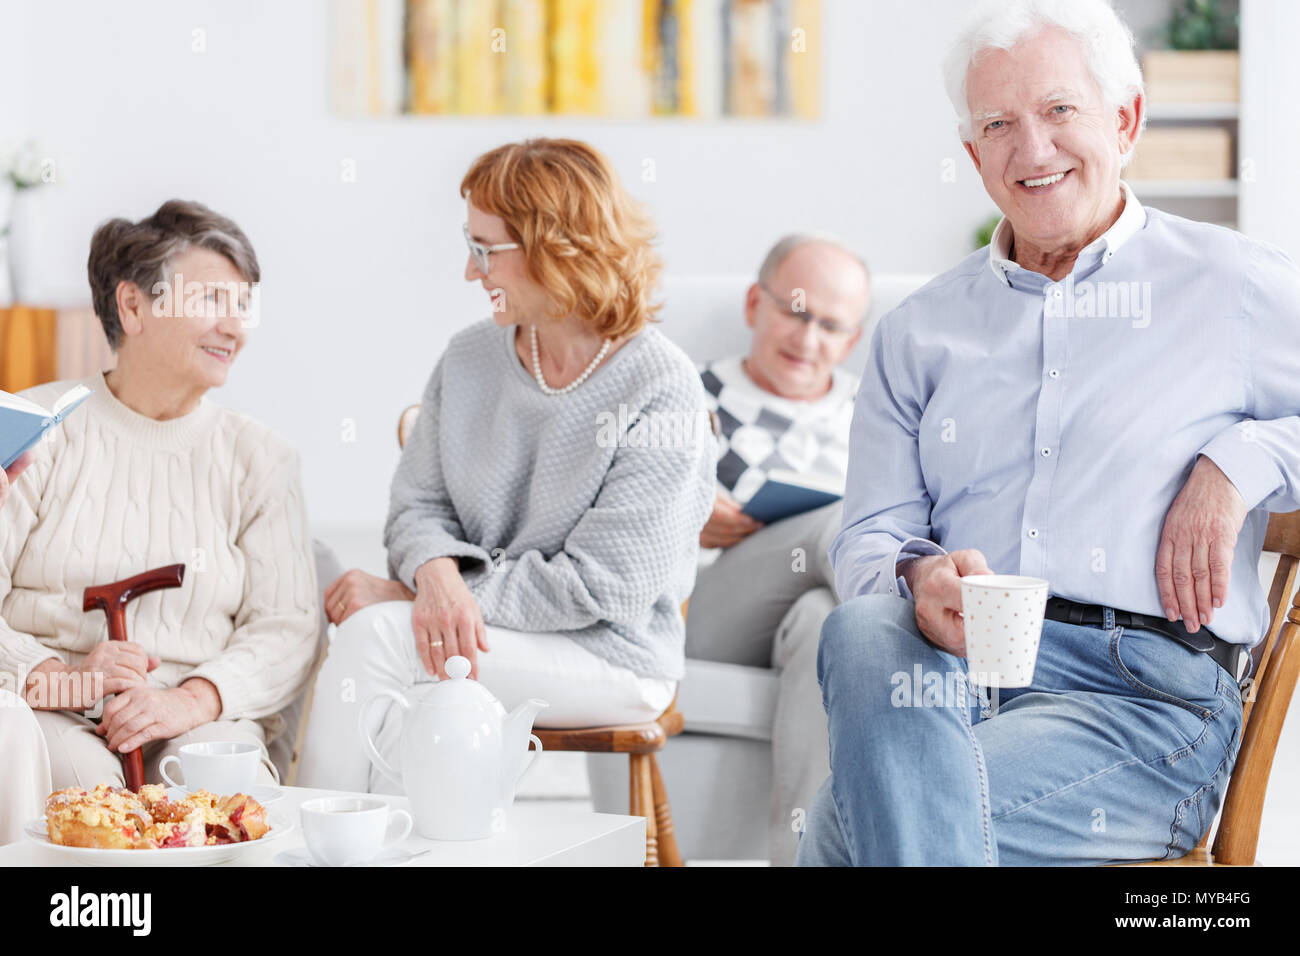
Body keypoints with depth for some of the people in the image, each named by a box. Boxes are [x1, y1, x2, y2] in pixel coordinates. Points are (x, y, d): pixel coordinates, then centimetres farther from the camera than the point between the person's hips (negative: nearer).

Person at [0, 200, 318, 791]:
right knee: (81, 776, -33)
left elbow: (286, 628, 2)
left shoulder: (258, 456, 14)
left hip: (202, 723, 1)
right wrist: (56, 676, -19)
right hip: (51, 719, 0)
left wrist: (192, 701, -17)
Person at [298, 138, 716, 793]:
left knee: (375, 635, -25)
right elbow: (418, 504, 8)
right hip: (473, 627, 5)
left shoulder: (662, 393, -13)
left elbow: (598, 585, -16)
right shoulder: (469, 358, 7)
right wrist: (438, 577, -20)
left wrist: (402, 595, -17)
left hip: (609, 657, -4)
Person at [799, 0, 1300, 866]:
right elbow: (869, 541, 14)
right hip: (953, 657, 4)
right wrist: (918, 578, -10)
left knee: (852, 821, -32)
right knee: (860, 635, -36)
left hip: (1147, 694, -3)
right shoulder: (919, 332, 21)